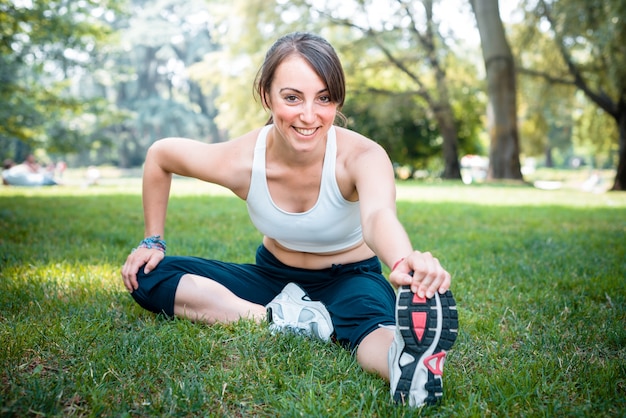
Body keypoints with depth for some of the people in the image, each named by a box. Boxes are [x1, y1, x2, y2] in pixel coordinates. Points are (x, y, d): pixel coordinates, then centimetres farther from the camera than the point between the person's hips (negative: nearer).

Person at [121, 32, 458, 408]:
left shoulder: (362, 157, -28)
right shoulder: (240, 162, -21)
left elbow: (379, 217, -50)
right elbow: (159, 154, -1)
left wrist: (405, 262, -73)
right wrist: (153, 242, 0)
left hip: (349, 280, -3)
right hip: (274, 276, 4)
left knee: (371, 322, -40)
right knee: (148, 277, -15)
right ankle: (280, 319, -29)